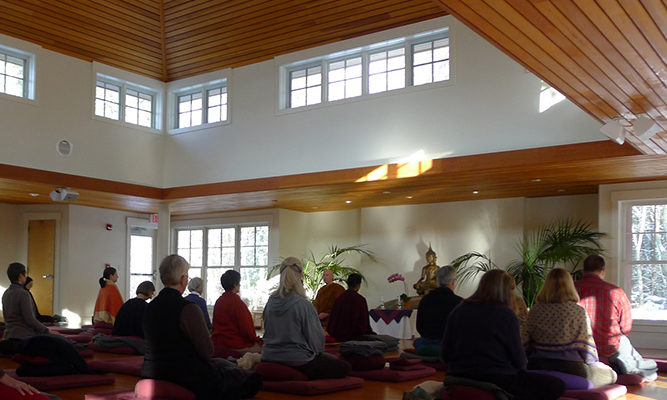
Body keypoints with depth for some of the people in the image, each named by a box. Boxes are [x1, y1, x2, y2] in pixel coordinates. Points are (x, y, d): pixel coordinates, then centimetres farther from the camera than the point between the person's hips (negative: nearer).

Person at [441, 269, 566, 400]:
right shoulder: (506, 315, -9)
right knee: (557, 385, 5)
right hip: (497, 382, -7)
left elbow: (445, 355, 7)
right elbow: (519, 361, -5)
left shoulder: (458, 311, 6)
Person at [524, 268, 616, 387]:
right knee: (611, 375, 18)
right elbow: (587, 348, -5)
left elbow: (526, 344, 2)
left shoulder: (534, 310, 0)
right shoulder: (578, 311, -8)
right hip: (569, 367, -4)